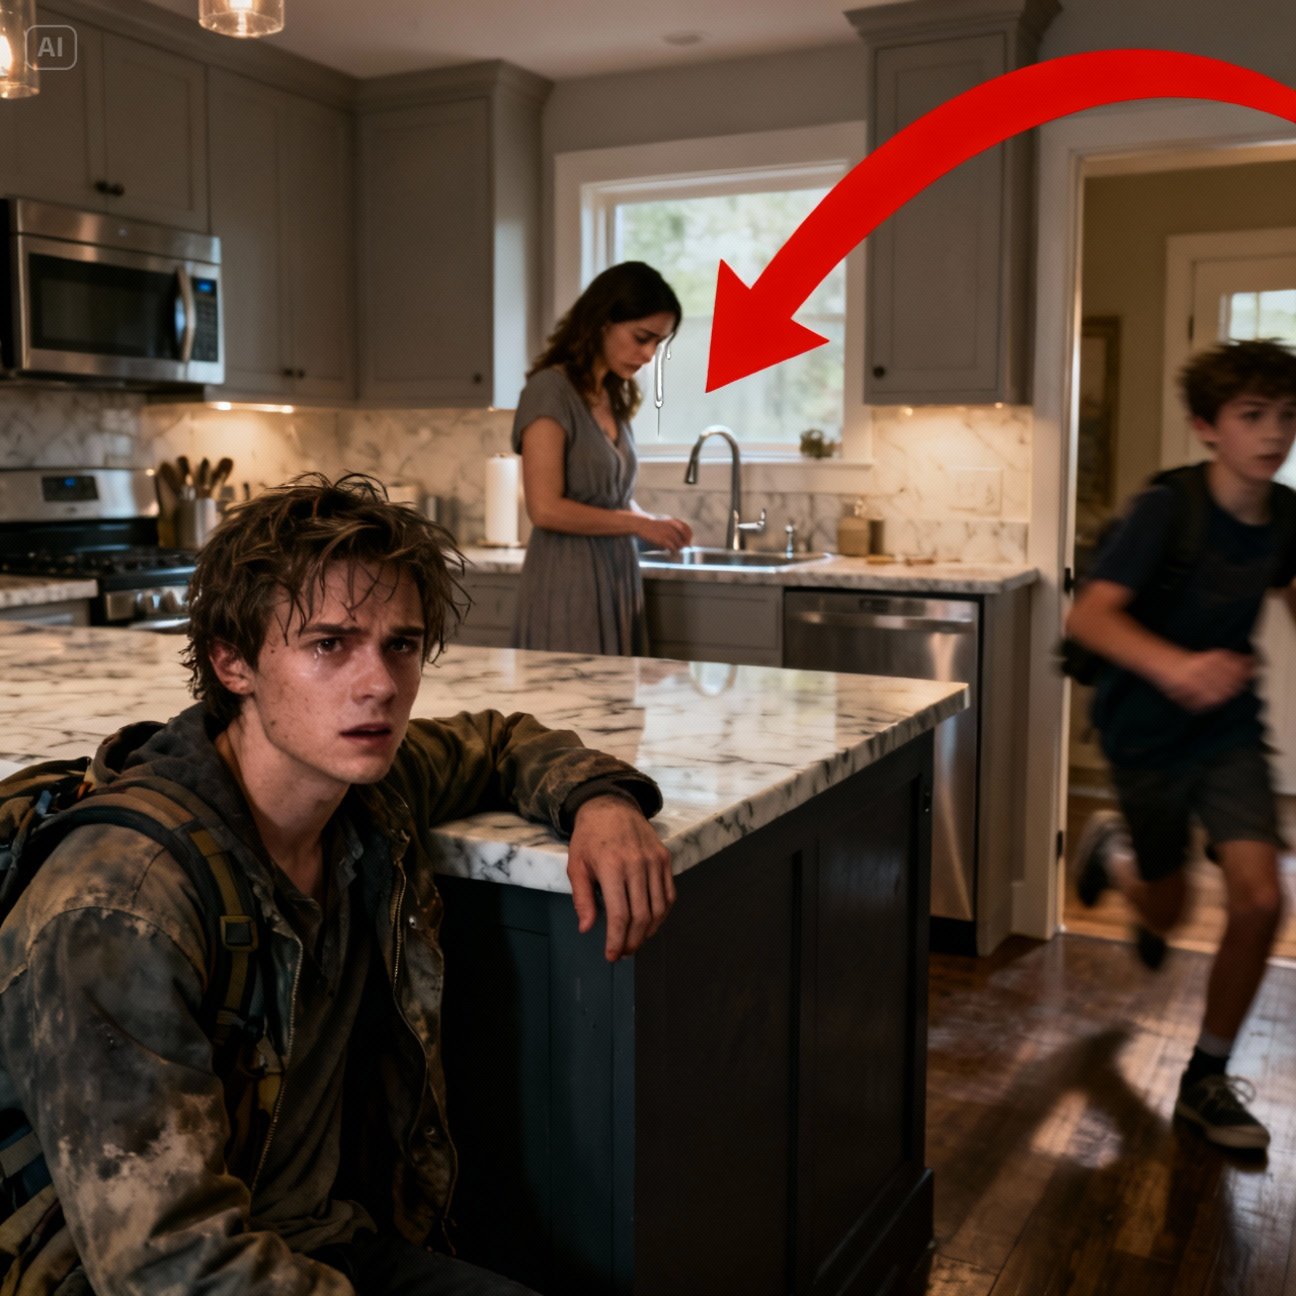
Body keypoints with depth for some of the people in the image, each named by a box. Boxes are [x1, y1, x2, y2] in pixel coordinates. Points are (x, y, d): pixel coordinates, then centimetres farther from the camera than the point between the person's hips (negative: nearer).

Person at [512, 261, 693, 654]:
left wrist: (655, 523, 1)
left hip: (617, 578, 7)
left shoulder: (615, 397, 12)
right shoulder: (550, 390, -10)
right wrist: (638, 524, -12)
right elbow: (546, 508, -17)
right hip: (568, 584, -7)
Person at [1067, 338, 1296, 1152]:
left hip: (1230, 726, 4)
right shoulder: (1169, 509, -23)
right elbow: (1089, 616, -35)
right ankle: (1113, 848, 50)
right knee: (1168, 913, 12)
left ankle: (1208, 1079, 11)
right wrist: (1174, 666, -53)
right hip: (1149, 729, -4)